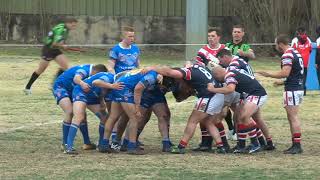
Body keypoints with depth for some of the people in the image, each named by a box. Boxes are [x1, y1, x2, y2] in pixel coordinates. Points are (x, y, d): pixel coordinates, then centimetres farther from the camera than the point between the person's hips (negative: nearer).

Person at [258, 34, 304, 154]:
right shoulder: (295, 53, 16)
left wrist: (269, 75, -12)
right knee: (292, 118, 13)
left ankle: (297, 145, -11)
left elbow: (285, 73, -23)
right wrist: (282, 82, 29)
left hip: (292, 90, -10)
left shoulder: (287, 55, -15)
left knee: (293, 117, -9)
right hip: (299, 87, 10)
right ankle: (295, 145, 13)